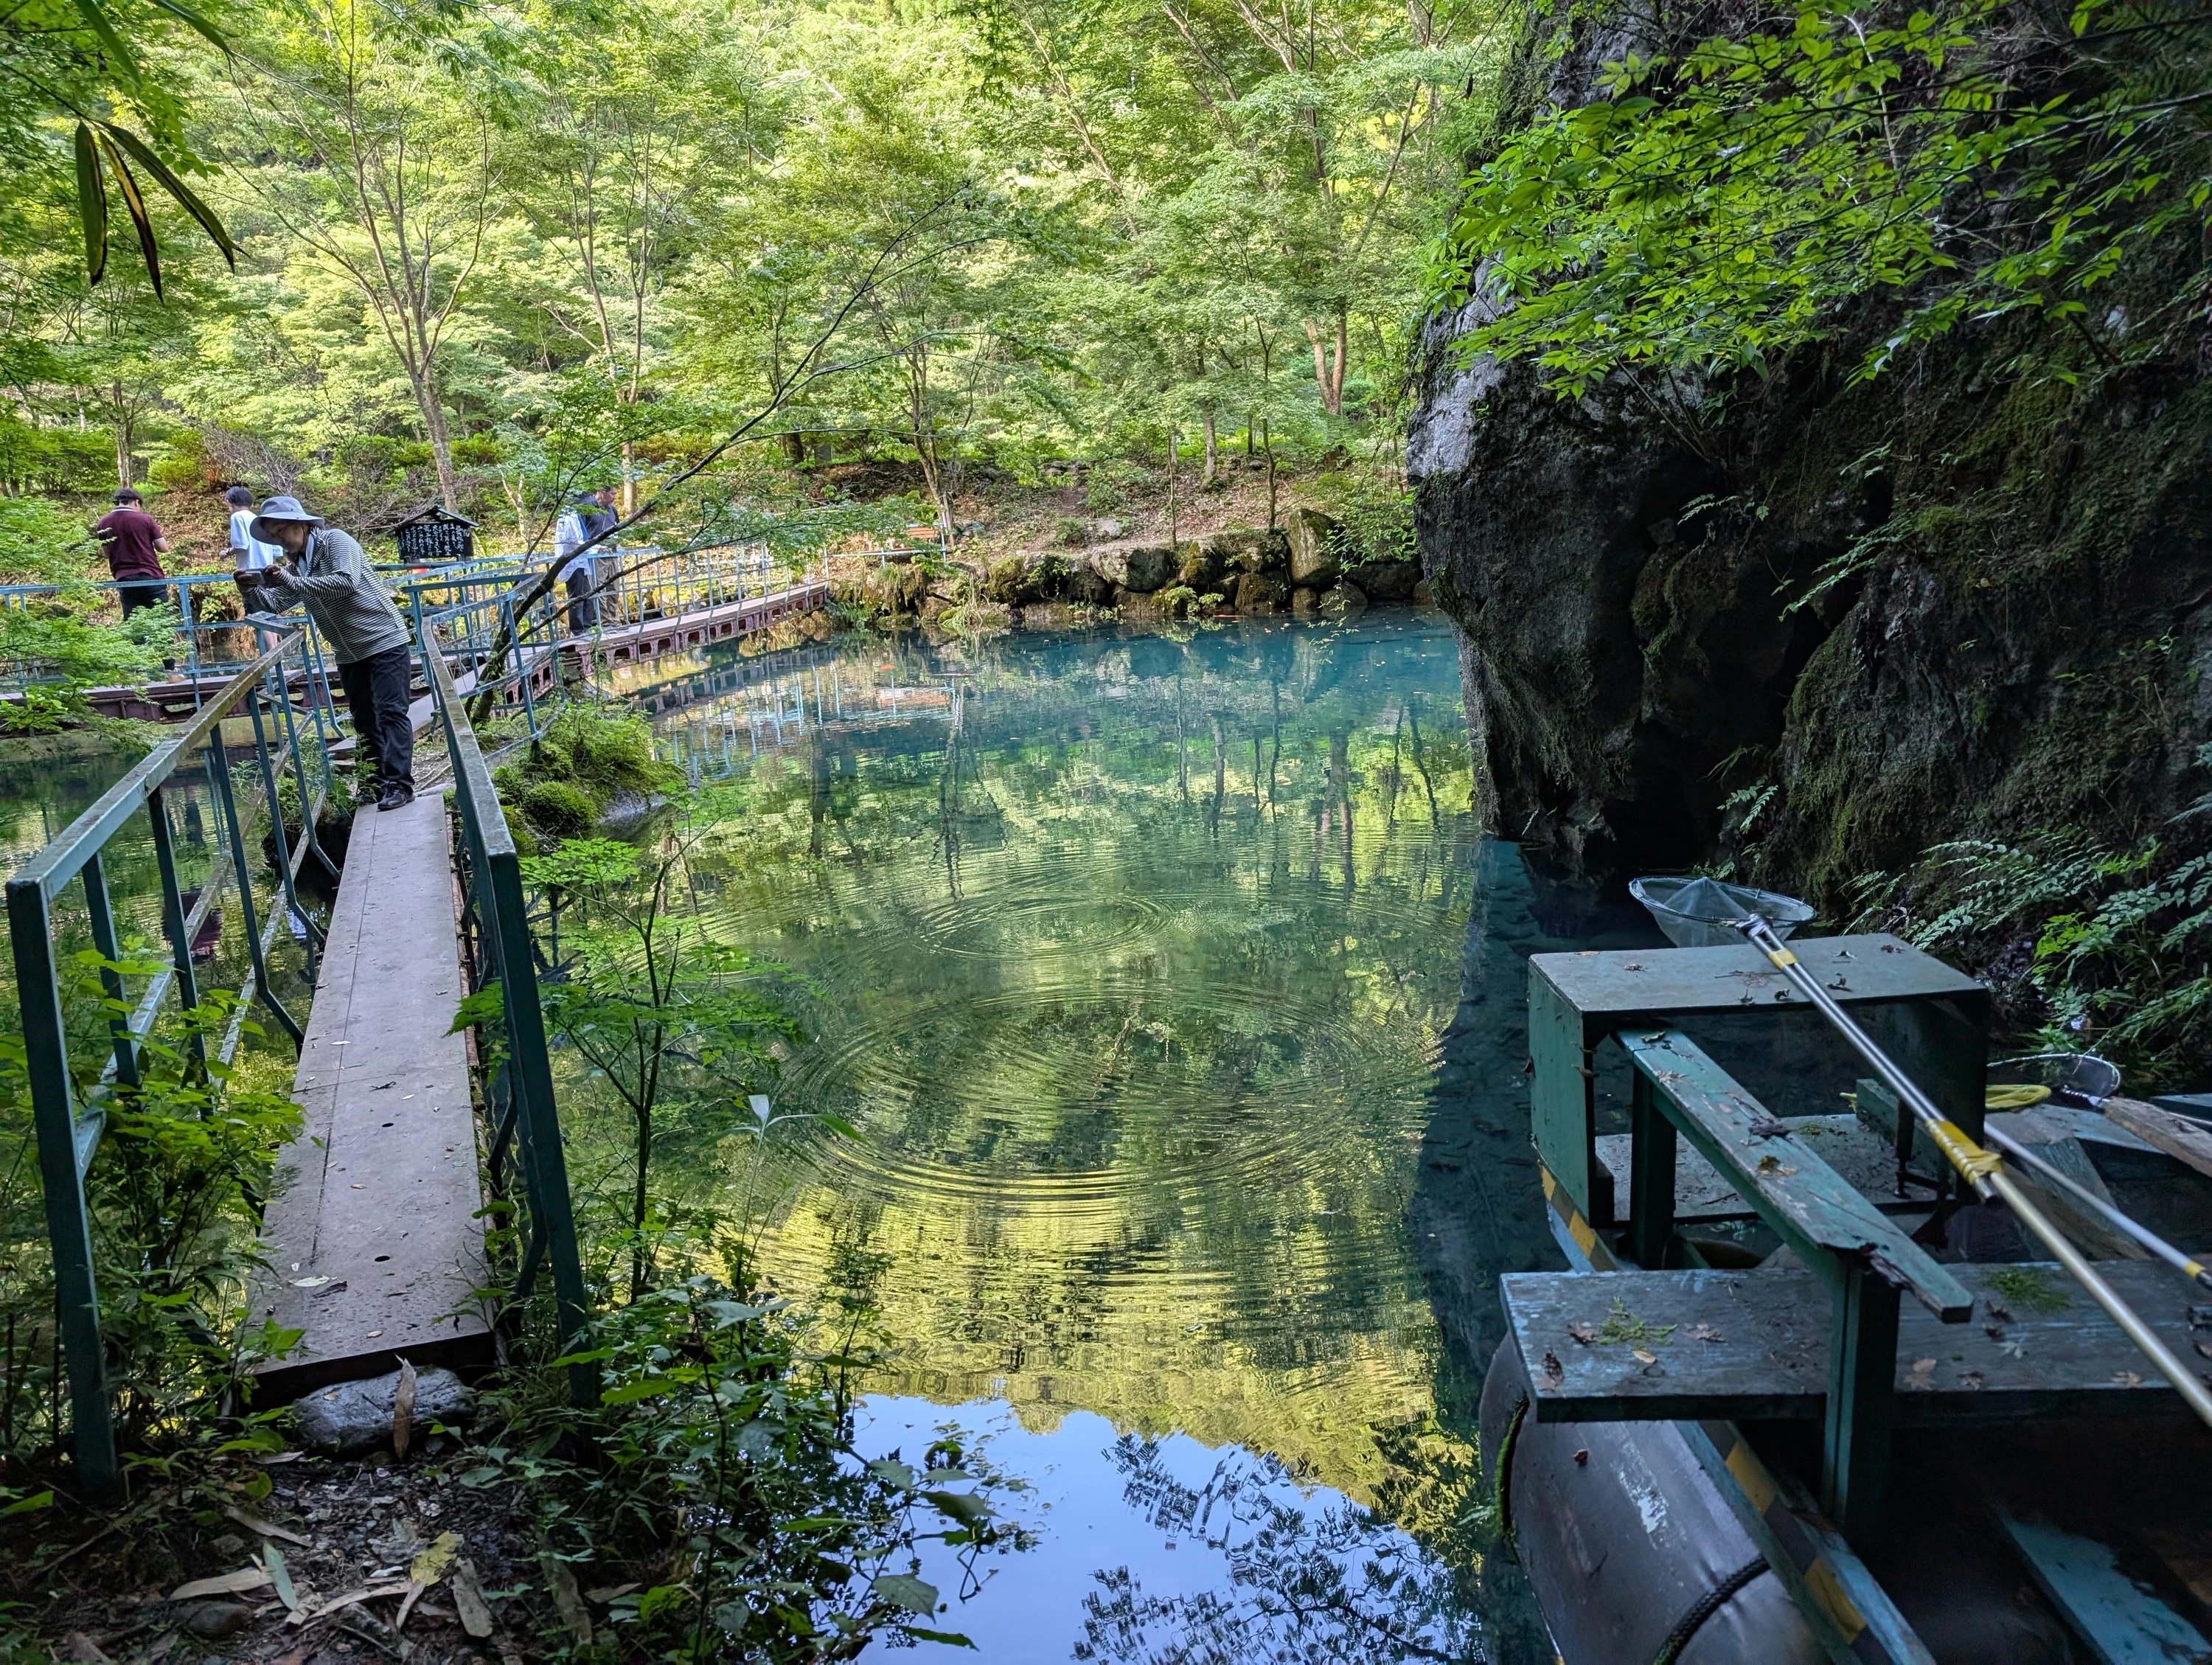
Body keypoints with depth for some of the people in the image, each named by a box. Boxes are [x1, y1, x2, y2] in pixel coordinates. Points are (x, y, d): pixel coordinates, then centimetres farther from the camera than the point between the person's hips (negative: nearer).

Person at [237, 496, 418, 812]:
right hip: (349, 653, 8)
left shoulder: (335, 541, -12)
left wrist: (291, 582, -29)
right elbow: (274, 604, 10)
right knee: (365, 721, 10)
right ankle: (376, 783, 15)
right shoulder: (294, 565, 11)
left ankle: (400, 785, -15)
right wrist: (251, 589, -11)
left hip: (385, 642, -8)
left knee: (391, 713, -12)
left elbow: (346, 582, -29)